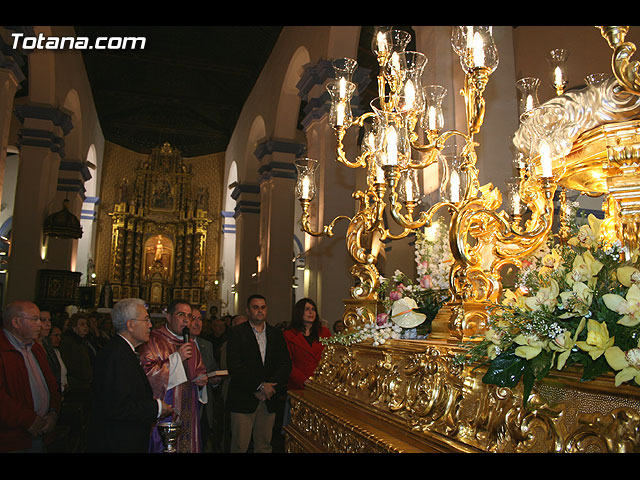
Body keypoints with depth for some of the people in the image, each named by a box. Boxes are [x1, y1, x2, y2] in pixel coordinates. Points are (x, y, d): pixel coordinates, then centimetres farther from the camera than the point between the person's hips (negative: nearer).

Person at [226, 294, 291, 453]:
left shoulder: (276, 333, 11)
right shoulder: (236, 333, -2)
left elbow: (286, 364, 4)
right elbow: (234, 366, -13)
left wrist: (269, 386, -10)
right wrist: (260, 386, -15)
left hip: (269, 399, 4)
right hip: (243, 399, -3)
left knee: (264, 446, 10)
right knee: (240, 446, 3)